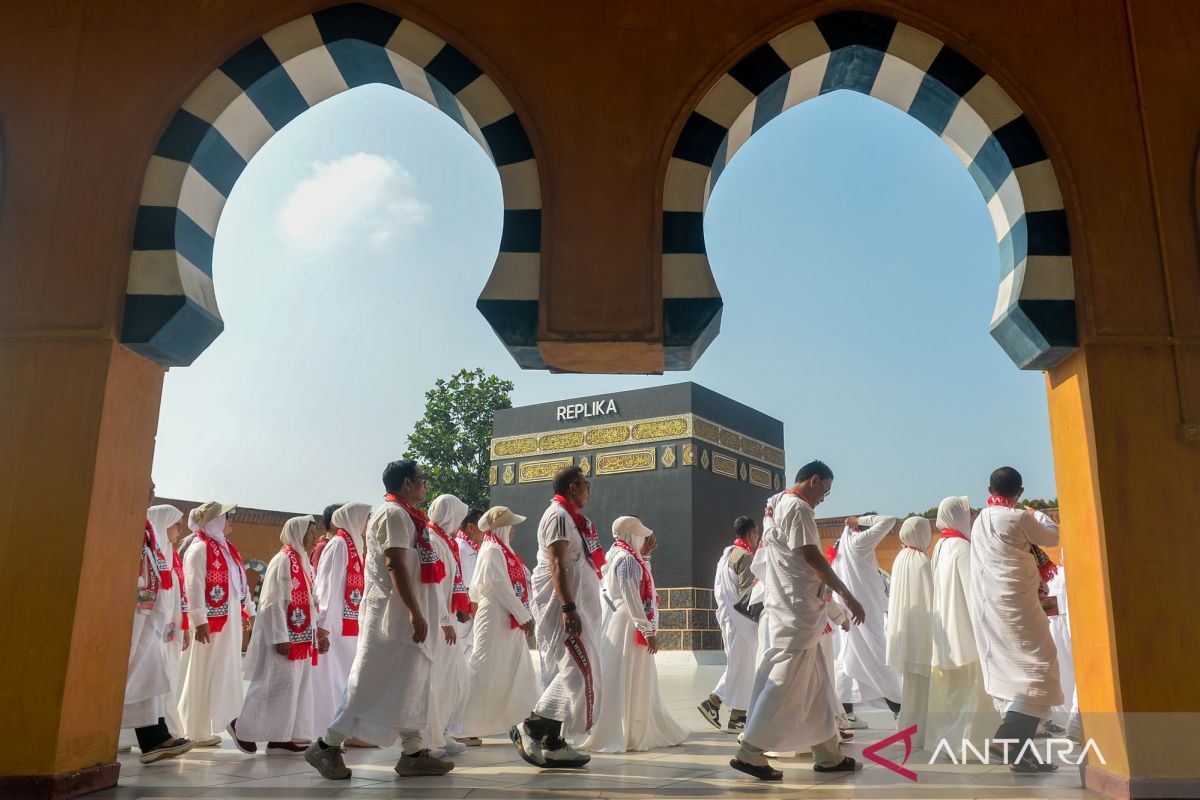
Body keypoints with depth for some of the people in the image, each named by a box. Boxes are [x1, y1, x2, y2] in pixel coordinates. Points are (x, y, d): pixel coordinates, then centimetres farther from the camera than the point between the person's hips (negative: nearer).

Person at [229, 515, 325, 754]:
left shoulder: (303, 562, 13)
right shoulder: (283, 561, -14)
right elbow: (273, 603, -18)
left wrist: (319, 633, 14)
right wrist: (280, 638, -21)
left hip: (301, 637, 9)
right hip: (286, 636, -9)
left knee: (297, 686, 9)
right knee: (276, 685, -2)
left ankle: (284, 737, 15)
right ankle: (244, 727, 14)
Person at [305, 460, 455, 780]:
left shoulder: (404, 514, 17)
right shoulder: (394, 514, -13)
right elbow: (396, 566, -21)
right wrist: (416, 612, -24)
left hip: (404, 614, 10)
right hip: (393, 613, -10)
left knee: (410, 684, 10)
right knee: (372, 682, -5)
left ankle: (413, 752, 13)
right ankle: (327, 746, 5)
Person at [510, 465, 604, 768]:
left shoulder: (571, 518, 19)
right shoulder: (559, 516, -11)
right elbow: (556, 565, -20)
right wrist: (568, 608, -26)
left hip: (574, 606, 10)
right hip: (562, 606, -10)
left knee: (563, 676, 9)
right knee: (580, 672, -13)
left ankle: (553, 744, 13)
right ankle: (530, 729, -8)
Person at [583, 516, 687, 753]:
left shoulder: (621, 556, 13)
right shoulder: (627, 559, -17)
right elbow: (631, 598, -22)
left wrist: (644, 556, 18)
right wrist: (648, 630, -21)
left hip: (623, 624, 10)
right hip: (629, 627, -10)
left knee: (640, 683, 16)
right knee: (625, 682, -4)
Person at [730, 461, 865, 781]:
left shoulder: (776, 505, 16)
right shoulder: (798, 508, -13)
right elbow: (812, 557, -19)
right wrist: (847, 595, -16)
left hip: (787, 608, 10)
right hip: (797, 608, -10)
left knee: (816, 682, 14)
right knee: (786, 681, -6)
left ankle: (828, 754, 22)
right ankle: (749, 752, -2)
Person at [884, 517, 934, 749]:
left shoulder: (900, 558, 6)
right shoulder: (922, 561, -16)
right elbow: (930, 599, -15)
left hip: (905, 630, 8)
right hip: (920, 629, -8)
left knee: (910, 684, 17)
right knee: (920, 685, 0)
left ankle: (907, 729, 24)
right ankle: (918, 734, 4)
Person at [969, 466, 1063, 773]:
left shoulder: (979, 522, 12)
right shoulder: (1019, 518, -9)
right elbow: (1054, 536, 9)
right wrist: (1038, 515, 26)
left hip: (987, 609, 8)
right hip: (1015, 604, -8)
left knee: (1009, 674, 11)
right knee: (1038, 667, -5)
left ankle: (1016, 751, 12)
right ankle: (1009, 737, -17)